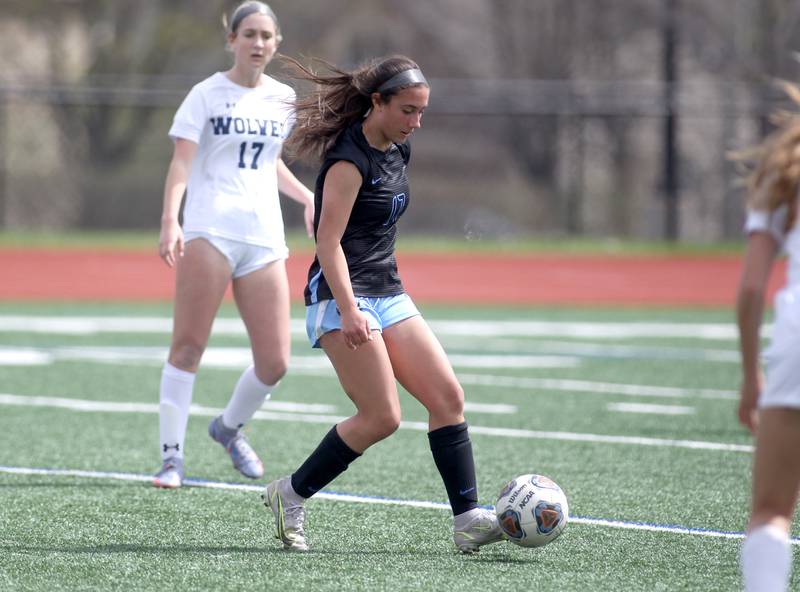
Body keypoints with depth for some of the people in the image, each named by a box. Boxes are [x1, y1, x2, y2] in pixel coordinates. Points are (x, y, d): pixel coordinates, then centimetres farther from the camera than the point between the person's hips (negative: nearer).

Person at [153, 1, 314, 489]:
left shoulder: (283, 99, 15)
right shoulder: (207, 94, 0)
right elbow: (181, 162, -8)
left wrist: (307, 196, 12)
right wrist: (170, 220, -23)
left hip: (264, 238, 5)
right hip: (209, 230, -4)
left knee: (275, 362, 1)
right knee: (188, 346, -9)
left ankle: (230, 427, 28)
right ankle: (172, 456, -4)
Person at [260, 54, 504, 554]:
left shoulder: (398, 152, 12)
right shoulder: (350, 160, -15)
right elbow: (329, 242, -19)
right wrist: (348, 310, -29)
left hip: (388, 296, 9)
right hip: (341, 296, -9)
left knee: (448, 396, -4)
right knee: (382, 417, -13)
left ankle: (468, 520, -5)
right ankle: (290, 496, 3)